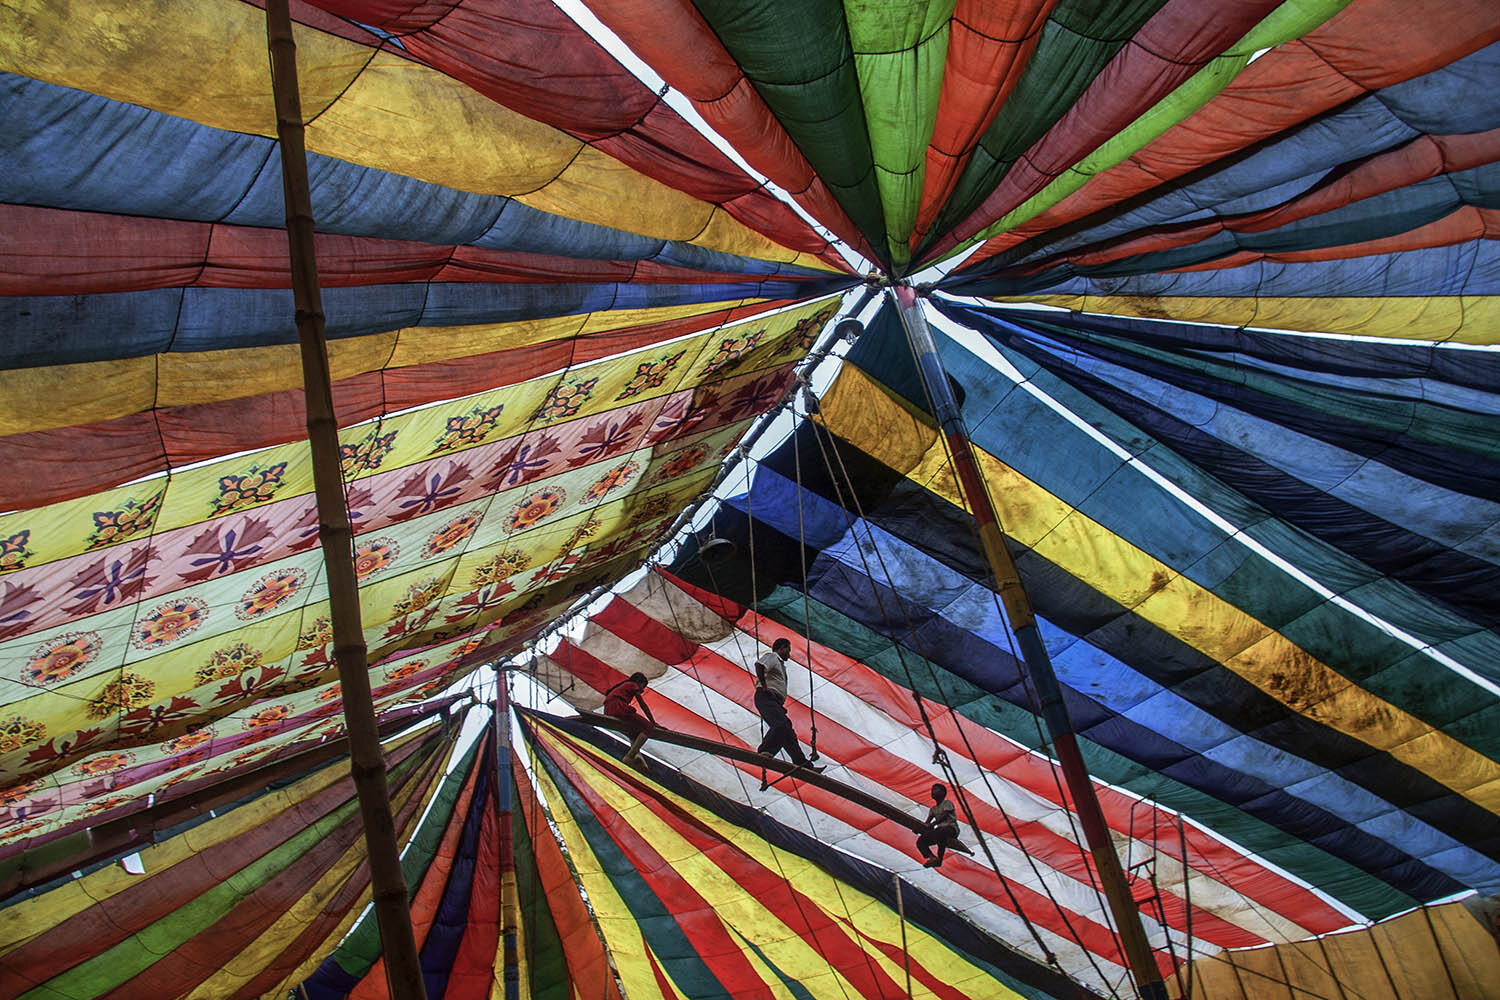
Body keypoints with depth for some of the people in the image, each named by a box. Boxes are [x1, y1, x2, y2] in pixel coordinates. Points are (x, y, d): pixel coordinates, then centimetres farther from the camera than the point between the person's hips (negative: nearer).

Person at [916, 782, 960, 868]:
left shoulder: (947, 803, 3)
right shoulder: (933, 808, 22)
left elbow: (944, 816, -14)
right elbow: (927, 822, 11)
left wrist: (933, 824, -29)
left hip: (951, 828, -7)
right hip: (939, 829, 7)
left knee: (940, 832, -42)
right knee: (920, 841, -12)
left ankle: (939, 859, -38)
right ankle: (932, 857, -31)